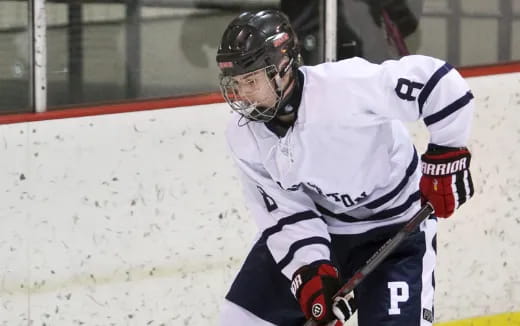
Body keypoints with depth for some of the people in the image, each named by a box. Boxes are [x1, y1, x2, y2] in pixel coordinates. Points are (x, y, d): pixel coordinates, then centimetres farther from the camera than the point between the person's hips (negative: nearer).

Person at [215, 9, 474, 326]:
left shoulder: (343, 85, -32)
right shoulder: (245, 135, -13)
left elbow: (439, 82, -30)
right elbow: (284, 211, -10)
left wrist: (445, 157, -23)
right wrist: (309, 270, -24)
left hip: (395, 225, -5)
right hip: (316, 224, 6)